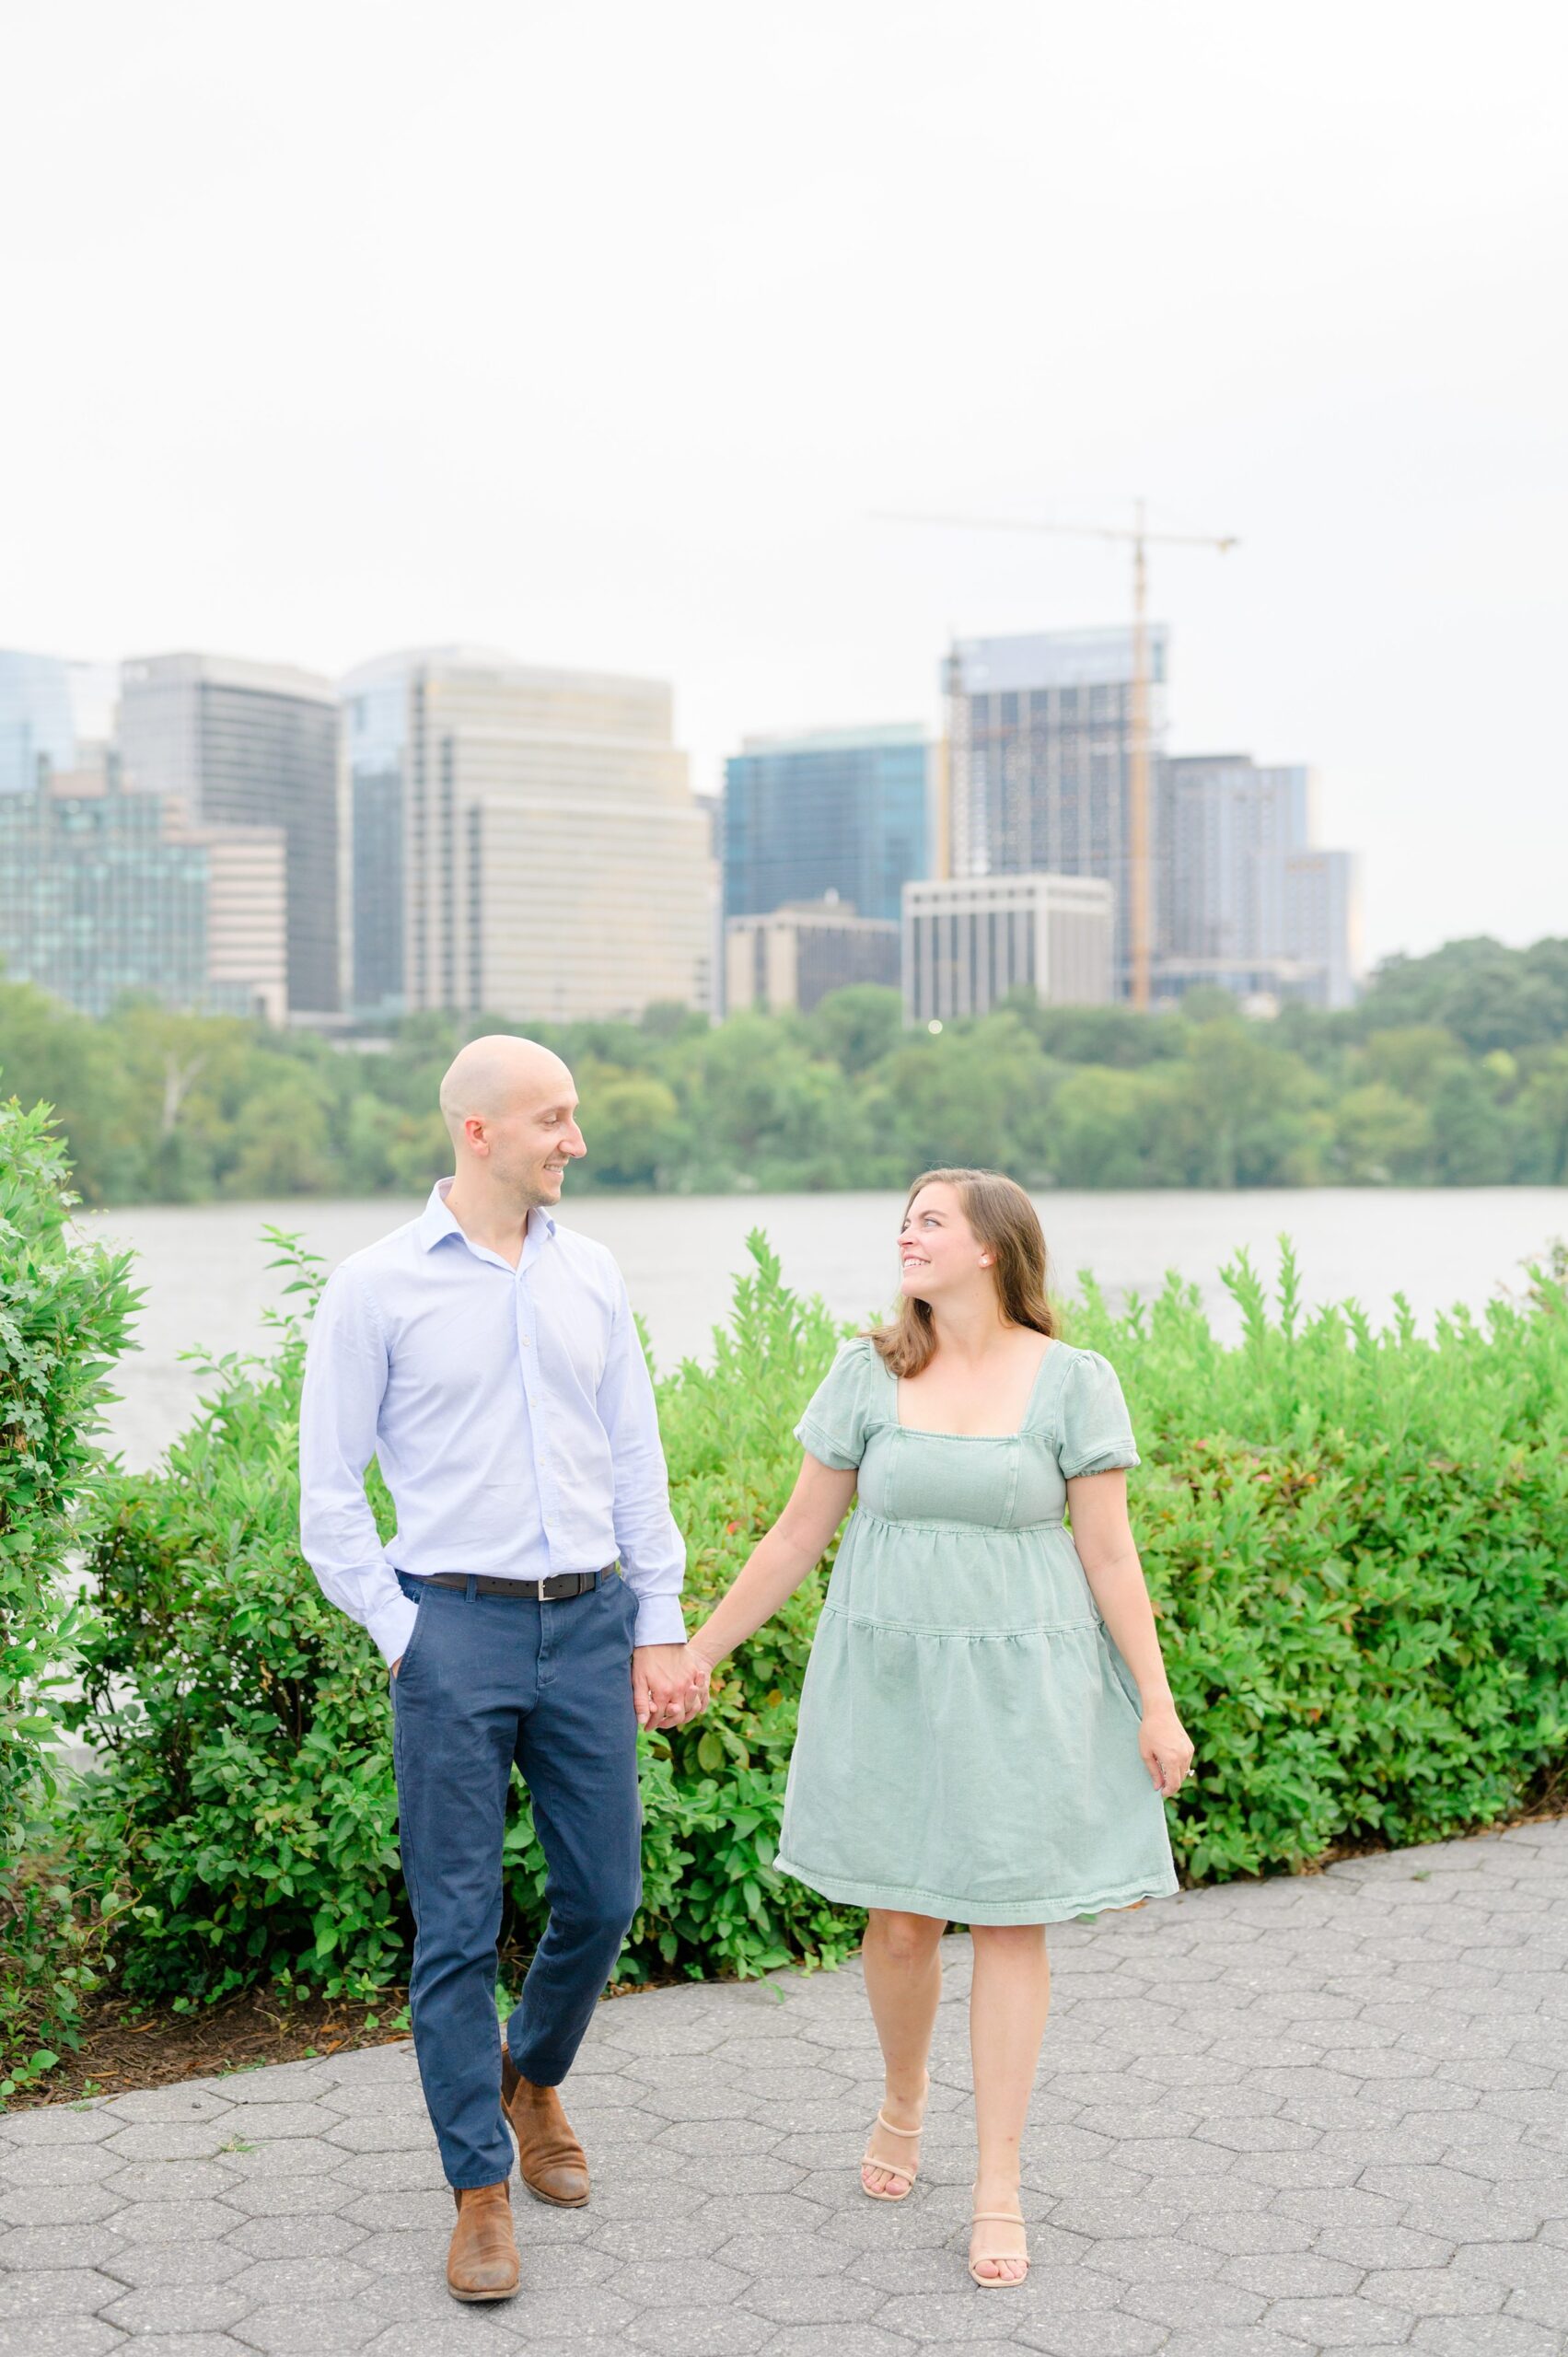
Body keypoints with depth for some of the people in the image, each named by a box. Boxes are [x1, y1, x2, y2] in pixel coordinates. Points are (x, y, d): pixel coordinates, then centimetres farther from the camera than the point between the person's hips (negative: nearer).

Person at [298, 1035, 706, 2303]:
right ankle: (481, 2188, 14)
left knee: (605, 1895, 10)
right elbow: (330, 1490, -1)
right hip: (458, 1630, -4)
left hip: (590, 1624, 4)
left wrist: (661, 1626, 8)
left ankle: (533, 2077, 38)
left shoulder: (589, 1272, 8)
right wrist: (402, 1635, -7)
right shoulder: (377, 1287, -4)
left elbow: (637, 1458, 12)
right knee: (457, 1922, 0)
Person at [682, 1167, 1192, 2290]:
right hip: (890, 1678, 2)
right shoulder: (871, 1373, 1)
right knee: (900, 1917, 9)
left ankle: (1000, 2190, 9)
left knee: (1011, 1921, 0)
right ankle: (903, 2104, 37)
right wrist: (695, 1653, 5)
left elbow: (1110, 1553, -2)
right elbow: (798, 1536, 6)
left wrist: (1156, 1703, -6)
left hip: (1019, 1681, -2)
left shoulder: (1072, 1382, -4)